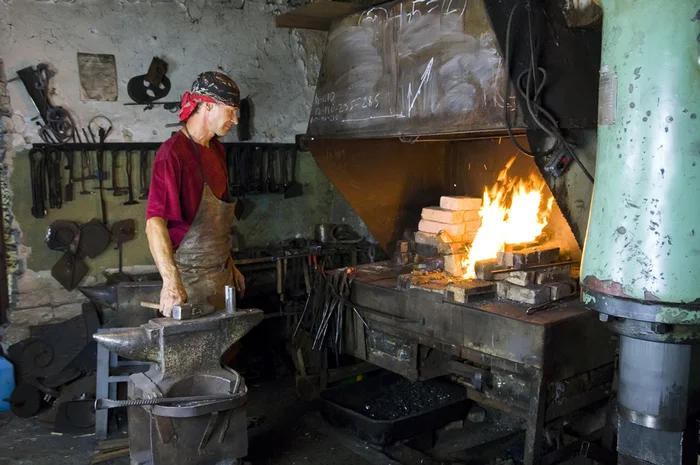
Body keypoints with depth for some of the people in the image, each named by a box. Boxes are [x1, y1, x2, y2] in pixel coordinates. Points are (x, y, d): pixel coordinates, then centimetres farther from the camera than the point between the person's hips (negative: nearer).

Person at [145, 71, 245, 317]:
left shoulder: (217, 150, 11)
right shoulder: (173, 153, -17)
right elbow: (155, 222, -27)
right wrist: (171, 281, -37)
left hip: (221, 273, 8)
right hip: (190, 276, -8)